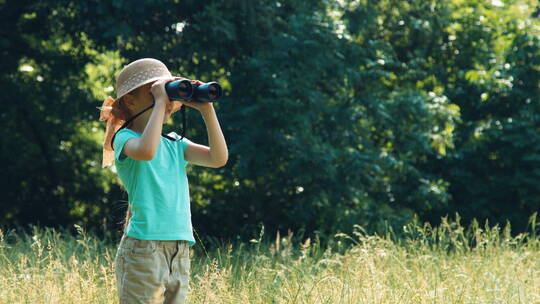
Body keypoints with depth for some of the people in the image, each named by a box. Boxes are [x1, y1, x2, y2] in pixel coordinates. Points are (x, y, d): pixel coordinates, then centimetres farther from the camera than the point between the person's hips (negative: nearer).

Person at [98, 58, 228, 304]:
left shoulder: (174, 144, 17)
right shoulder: (124, 138, -1)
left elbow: (218, 158, 3)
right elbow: (145, 151, -26)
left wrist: (206, 110, -2)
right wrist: (160, 102, -17)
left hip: (180, 252, 7)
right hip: (143, 248, -7)